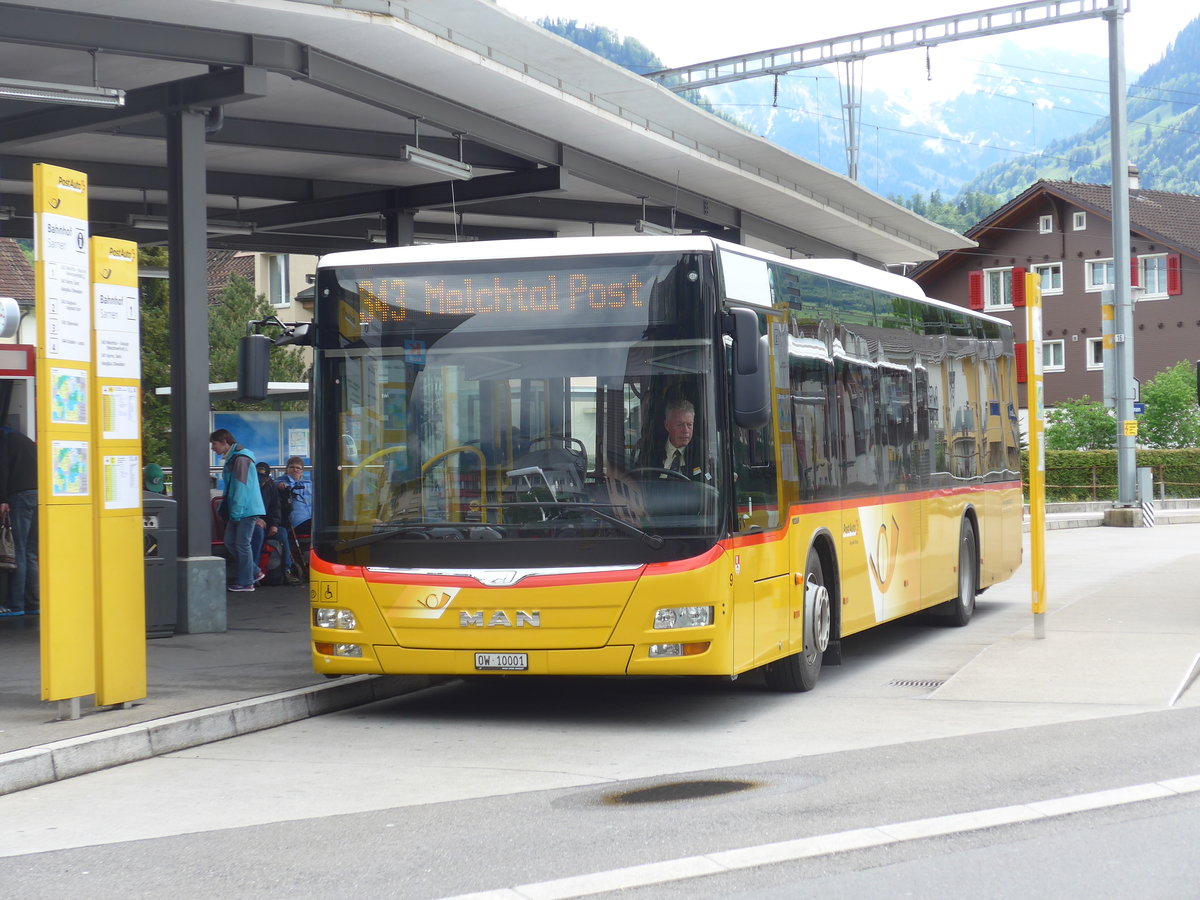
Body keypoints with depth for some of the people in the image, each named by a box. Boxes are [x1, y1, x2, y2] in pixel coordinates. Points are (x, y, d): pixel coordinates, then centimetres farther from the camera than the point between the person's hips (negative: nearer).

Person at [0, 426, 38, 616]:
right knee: (31, 553, 10)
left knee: (17, 551, -6)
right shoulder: (22, 439, 30)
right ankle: (33, 604, 9)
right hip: (39, 492, 7)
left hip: (21, 493, -7)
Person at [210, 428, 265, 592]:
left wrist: (235, 511, -20)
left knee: (242, 545, -6)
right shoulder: (231, 459, 17)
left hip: (247, 510, -10)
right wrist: (230, 511, 21)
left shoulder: (241, 459, -15)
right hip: (237, 511, 10)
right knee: (230, 542, 9)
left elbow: (241, 486, -19)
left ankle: (246, 582, 1)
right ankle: (254, 572, 17)